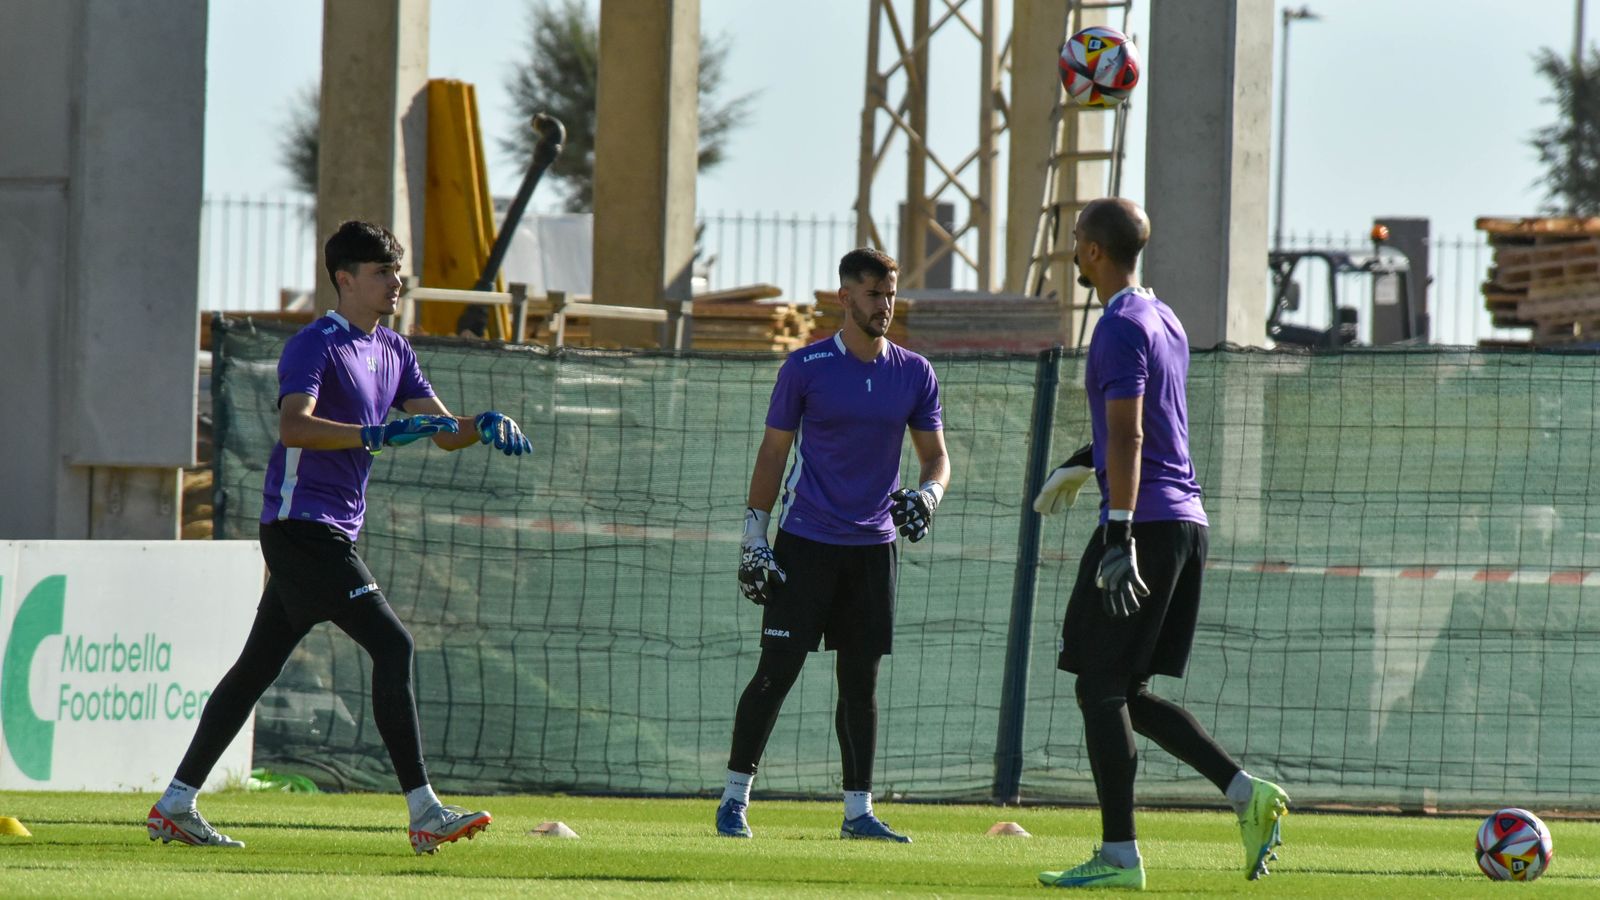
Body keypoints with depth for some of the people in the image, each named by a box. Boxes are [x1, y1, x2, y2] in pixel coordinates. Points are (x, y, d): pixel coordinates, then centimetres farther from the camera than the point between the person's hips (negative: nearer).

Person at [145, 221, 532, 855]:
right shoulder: (315, 345, -12)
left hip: (333, 534, 10)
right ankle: (425, 814, -19)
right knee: (391, 644, -16)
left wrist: (482, 427, -6)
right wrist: (376, 435, -37)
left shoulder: (391, 351, 16)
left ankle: (174, 807, 17)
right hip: (301, 524, -10)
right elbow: (294, 426, -28)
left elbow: (441, 430, 15)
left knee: (259, 665, 12)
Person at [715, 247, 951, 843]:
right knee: (778, 670, -7)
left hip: (873, 544, 3)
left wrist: (927, 495, -13)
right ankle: (734, 798, 0)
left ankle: (858, 811, 9)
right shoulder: (806, 367, -4)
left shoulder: (914, 374, 5)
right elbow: (773, 450, 1)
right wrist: (754, 534, -4)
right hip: (805, 542, -3)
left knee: (861, 679, 6)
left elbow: (936, 455, 9)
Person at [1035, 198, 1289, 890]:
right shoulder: (1164, 320, 18)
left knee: (1101, 689, -5)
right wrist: (1079, 466, 44)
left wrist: (1119, 535, -24)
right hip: (1187, 522, 9)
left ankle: (1119, 855, -7)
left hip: (1144, 521, -9)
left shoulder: (1121, 328, -11)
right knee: (1127, 693, 12)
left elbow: (1128, 436, -19)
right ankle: (1245, 791, -1)